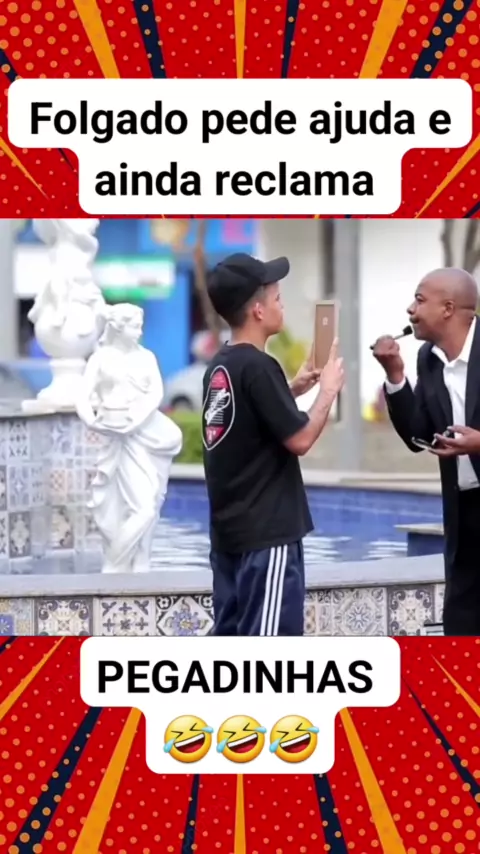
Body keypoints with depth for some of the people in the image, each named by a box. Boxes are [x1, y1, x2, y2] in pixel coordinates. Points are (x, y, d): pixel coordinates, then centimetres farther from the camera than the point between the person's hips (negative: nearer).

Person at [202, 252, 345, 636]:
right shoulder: (258, 366, -17)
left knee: (229, 636, 11)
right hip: (267, 532, -9)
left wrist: (294, 390, 17)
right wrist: (328, 390, -3)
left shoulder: (220, 366, 10)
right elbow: (299, 439, -16)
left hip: (231, 529, 9)